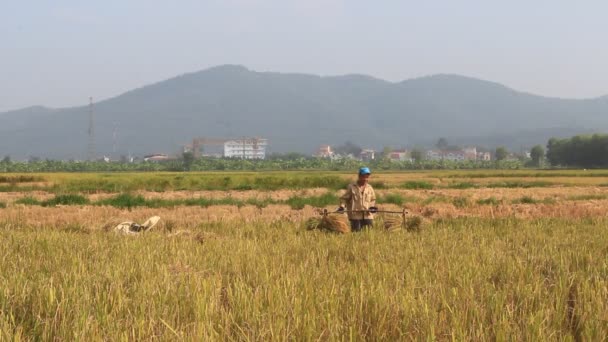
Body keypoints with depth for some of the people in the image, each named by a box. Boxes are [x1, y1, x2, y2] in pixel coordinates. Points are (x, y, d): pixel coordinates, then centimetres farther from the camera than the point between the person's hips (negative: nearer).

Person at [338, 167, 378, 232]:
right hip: (355, 216, -3)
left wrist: (372, 207, 1)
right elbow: (344, 198, 4)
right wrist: (342, 206, -13)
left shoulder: (370, 188, 10)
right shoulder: (351, 187, 0)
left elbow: (373, 200, 20)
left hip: (367, 216, 3)